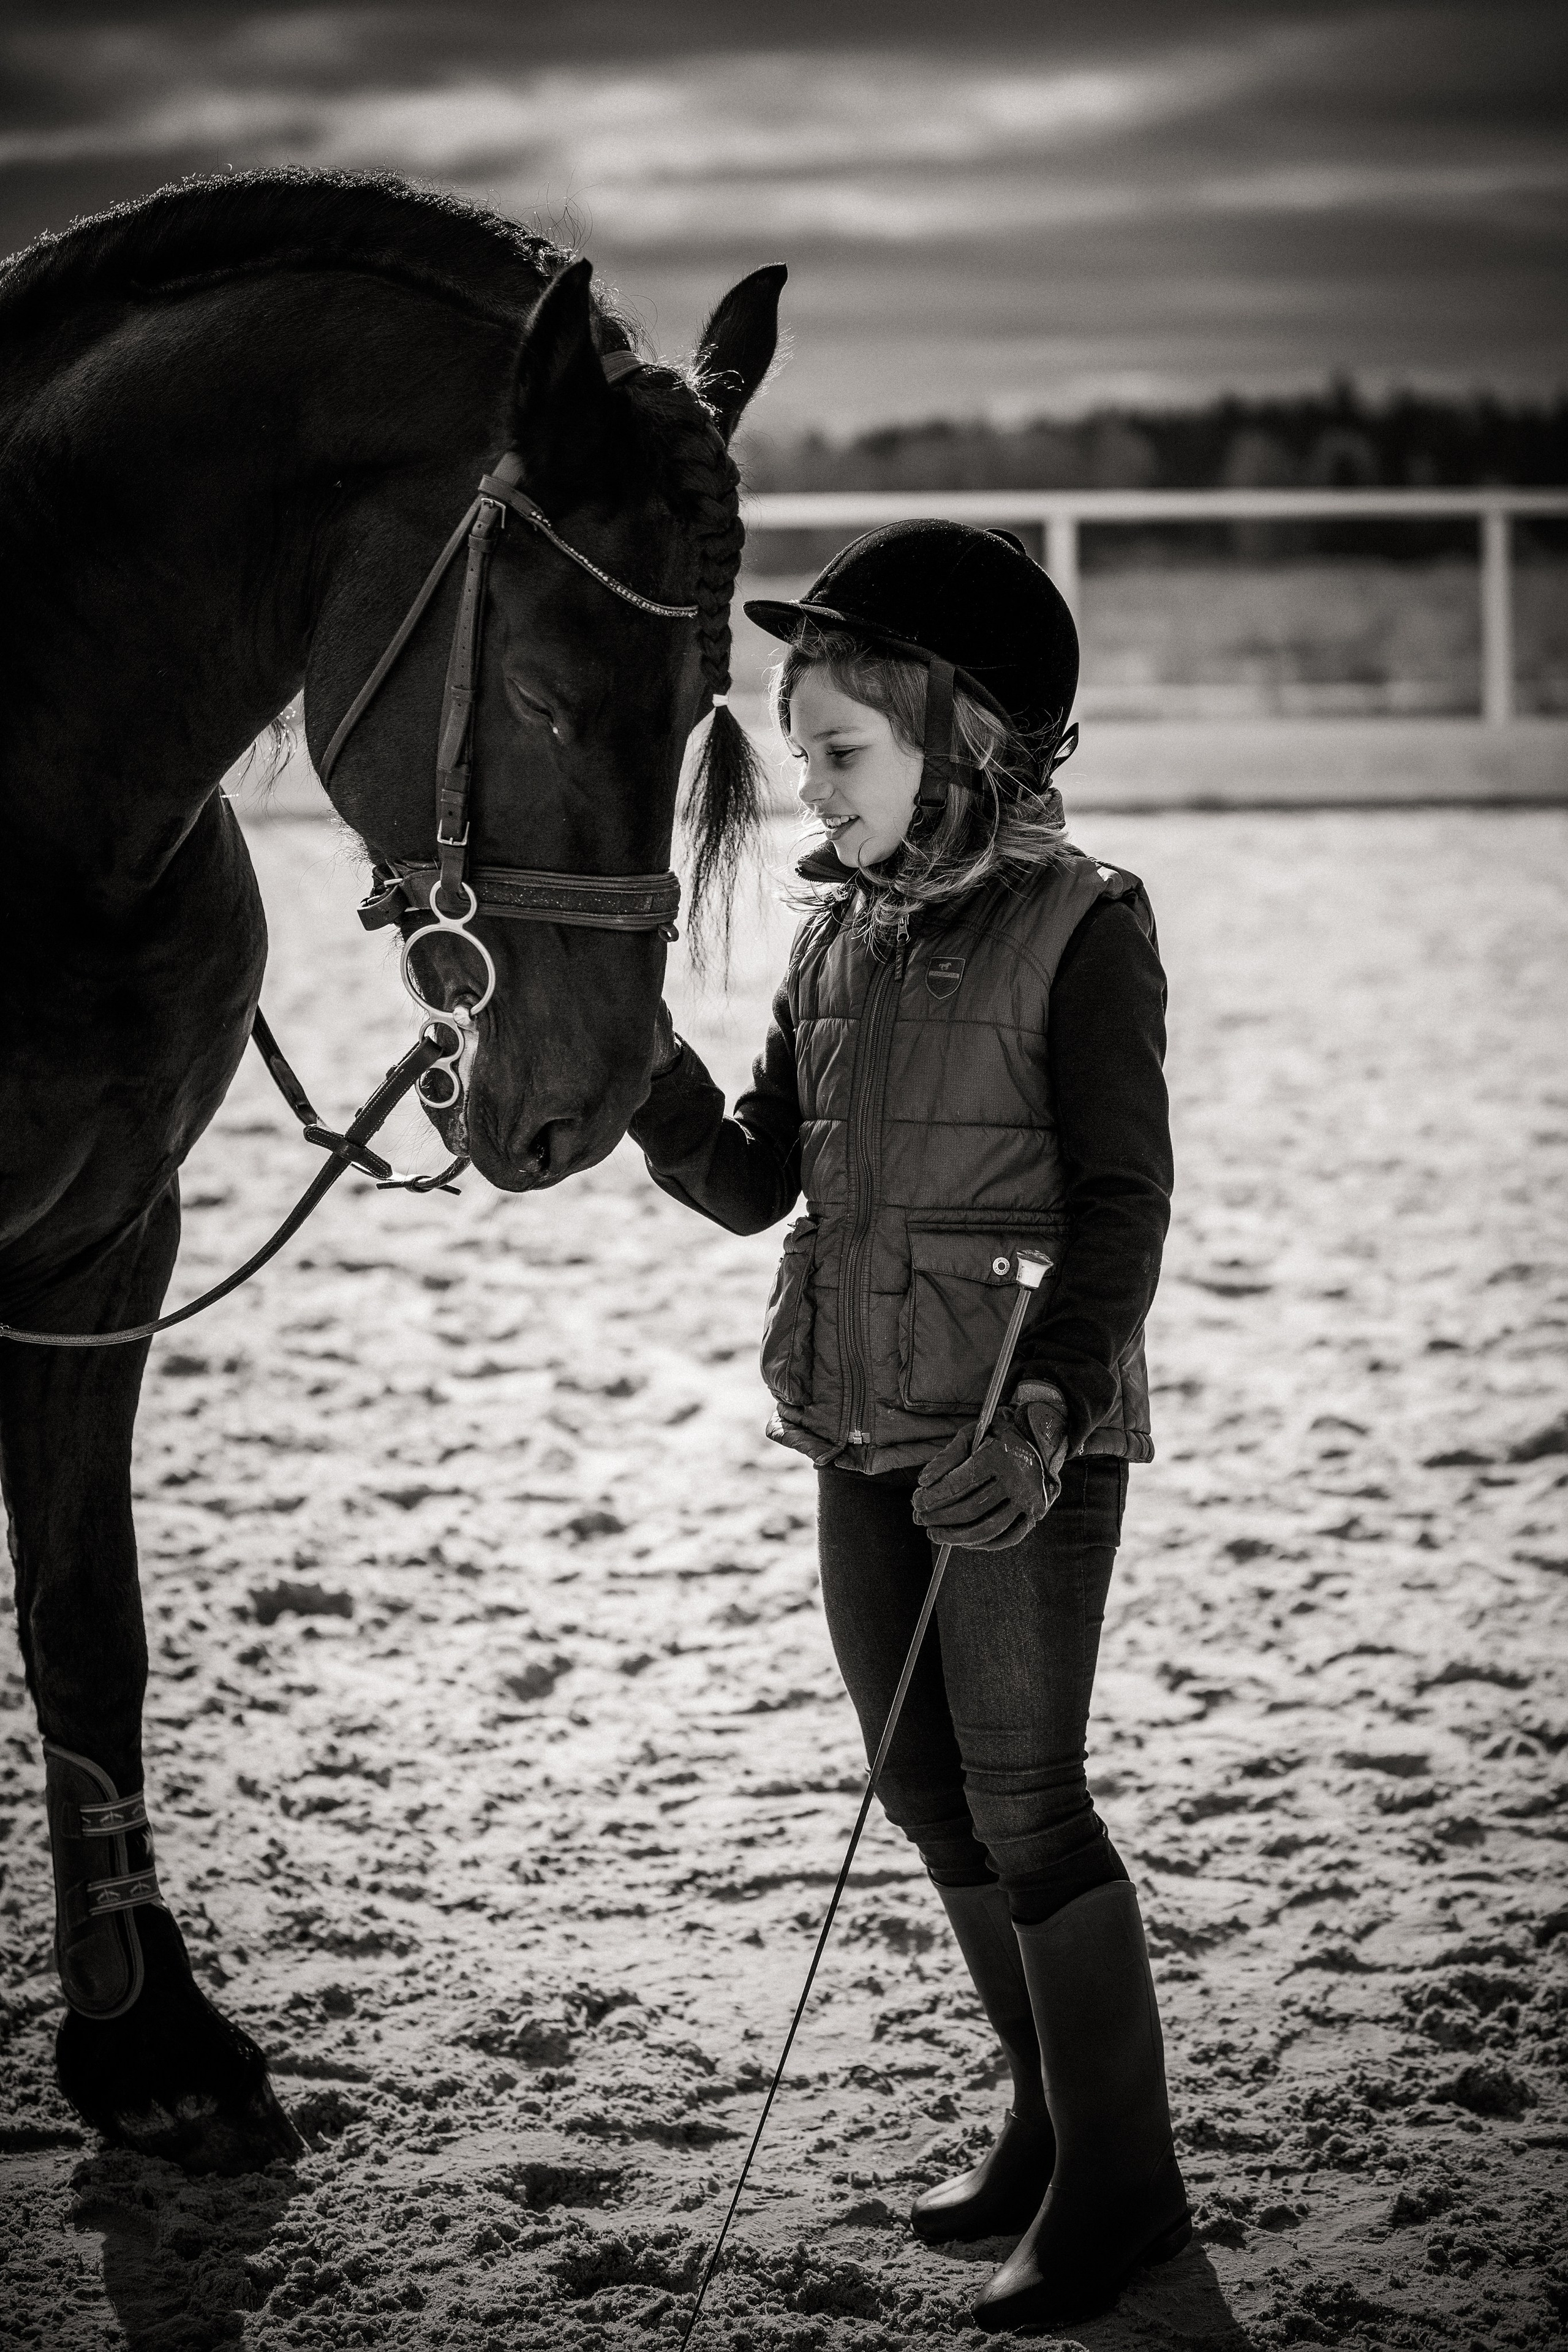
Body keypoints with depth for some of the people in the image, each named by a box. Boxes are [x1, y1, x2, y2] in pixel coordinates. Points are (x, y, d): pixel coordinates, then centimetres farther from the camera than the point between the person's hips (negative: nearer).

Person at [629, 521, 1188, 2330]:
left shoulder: (1080, 929, -11)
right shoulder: (836, 932, 9)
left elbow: (1122, 1204, -14)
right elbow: (751, 1184, 10)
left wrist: (1048, 1405, -25)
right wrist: (639, 1060, -7)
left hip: (1028, 1441, -7)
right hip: (863, 1433, 7)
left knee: (1023, 1798, -4)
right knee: (929, 1794, 13)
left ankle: (1121, 2181, 7)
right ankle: (1052, 2115, 29)